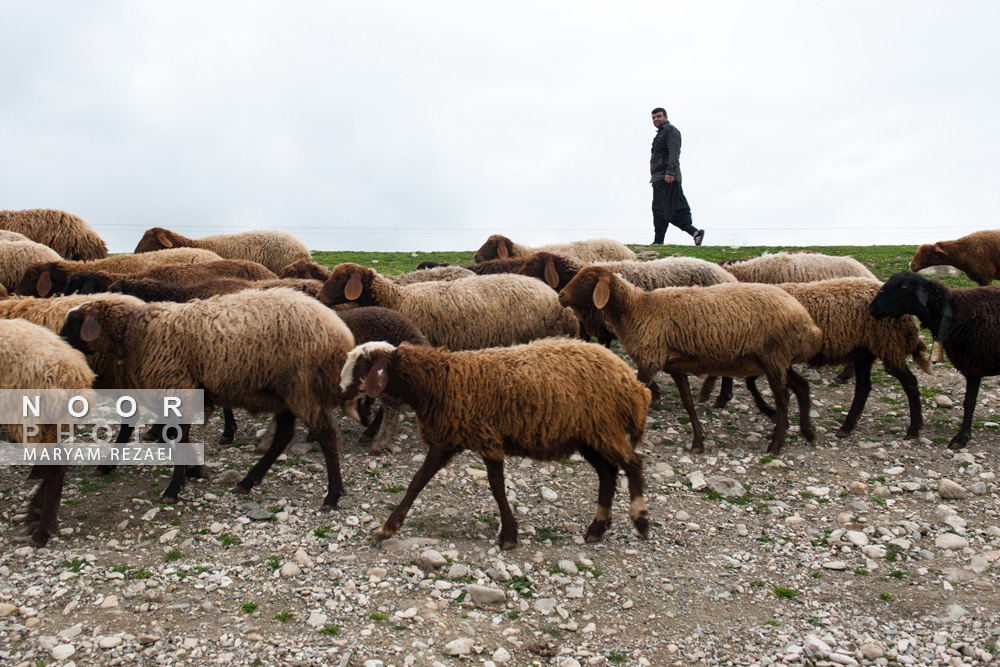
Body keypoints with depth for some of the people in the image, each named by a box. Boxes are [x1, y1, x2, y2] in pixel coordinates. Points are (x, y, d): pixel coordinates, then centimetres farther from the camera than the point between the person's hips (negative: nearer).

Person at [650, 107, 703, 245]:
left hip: (667, 178, -10)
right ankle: (695, 232, 4)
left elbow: (674, 152, -15)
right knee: (676, 211, 5)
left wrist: (670, 171, -26)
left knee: (660, 209, -12)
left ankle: (658, 241, -13)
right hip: (659, 179, 10)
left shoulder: (671, 130, -2)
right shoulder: (660, 133, 28)